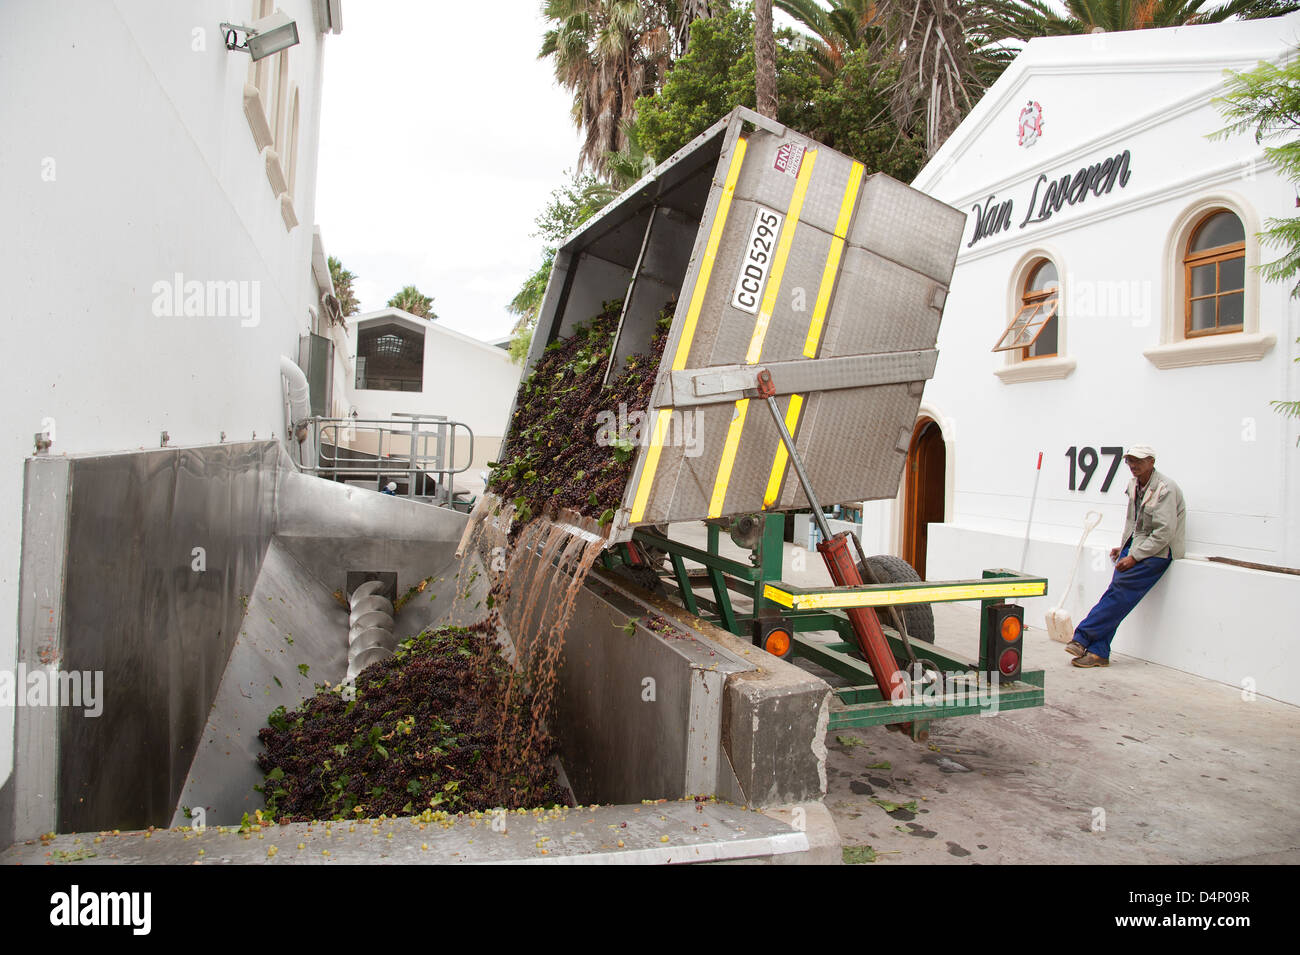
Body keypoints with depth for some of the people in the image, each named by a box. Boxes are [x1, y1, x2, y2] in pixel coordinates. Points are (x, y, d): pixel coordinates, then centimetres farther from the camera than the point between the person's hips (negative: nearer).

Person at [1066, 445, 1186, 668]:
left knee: (1119, 591, -20)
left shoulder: (1165, 489, -15)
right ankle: (1099, 652, -9)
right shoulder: (1134, 485, 11)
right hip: (1134, 548, 7)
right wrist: (1123, 548, 13)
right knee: (1116, 594, -7)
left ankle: (1082, 637, -17)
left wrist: (1134, 557, -20)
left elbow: (1164, 533, -20)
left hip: (1157, 552, -7)